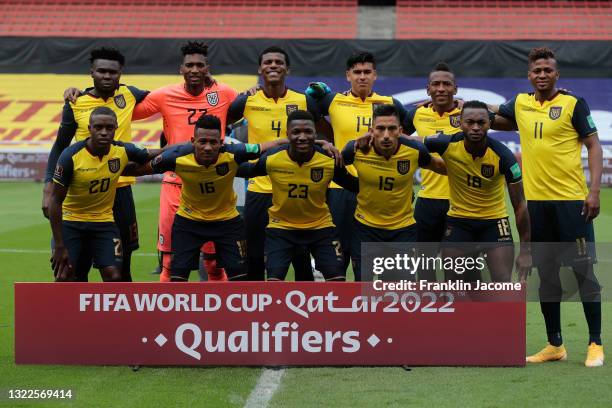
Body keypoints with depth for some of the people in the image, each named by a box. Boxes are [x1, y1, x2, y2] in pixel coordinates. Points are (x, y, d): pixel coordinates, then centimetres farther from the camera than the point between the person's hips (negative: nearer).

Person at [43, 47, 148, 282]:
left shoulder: (128, 95, 1)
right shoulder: (76, 104, -3)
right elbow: (60, 147, 5)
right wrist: (49, 188, -1)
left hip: (121, 188, 2)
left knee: (122, 263, 9)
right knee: (79, 263, 4)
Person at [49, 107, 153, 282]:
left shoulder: (123, 151, -12)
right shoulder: (71, 156, -21)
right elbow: (56, 201, -15)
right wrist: (59, 246, -17)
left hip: (104, 222, 3)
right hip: (70, 221, -3)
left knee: (114, 277, -9)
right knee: (63, 277, -11)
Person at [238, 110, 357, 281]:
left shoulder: (330, 161, -20)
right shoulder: (271, 159, -21)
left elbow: (355, 186, -4)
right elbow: (246, 171, 0)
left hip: (320, 226, 1)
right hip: (281, 226, -1)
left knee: (338, 279, -7)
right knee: (274, 280, -11)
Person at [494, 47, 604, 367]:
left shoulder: (573, 104, -4)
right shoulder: (520, 104, 9)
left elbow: (593, 146, -4)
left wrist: (594, 190, -13)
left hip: (571, 199, -5)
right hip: (536, 200, 5)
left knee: (583, 271, -3)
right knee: (546, 274, 10)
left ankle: (595, 344, 5)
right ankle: (554, 345, 20)